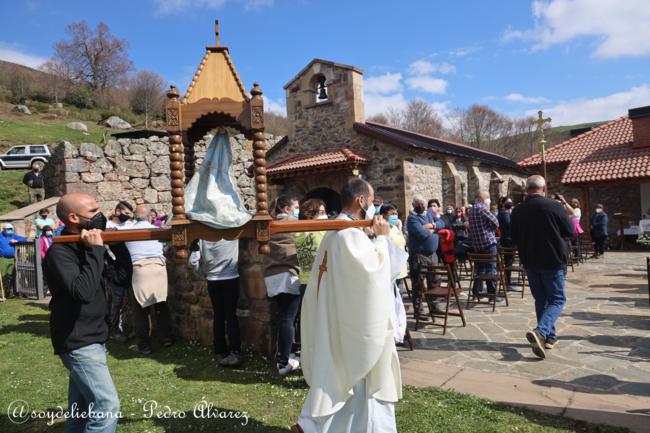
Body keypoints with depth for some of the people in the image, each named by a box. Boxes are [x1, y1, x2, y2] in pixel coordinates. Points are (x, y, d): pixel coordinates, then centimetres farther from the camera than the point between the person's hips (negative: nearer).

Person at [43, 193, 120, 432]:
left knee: (81, 408, 18)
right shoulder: (59, 253, -17)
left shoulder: (85, 245, 10)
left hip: (93, 339, 9)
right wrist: (95, 250, -25)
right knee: (107, 405, -14)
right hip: (78, 343, -9)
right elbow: (84, 291, -32)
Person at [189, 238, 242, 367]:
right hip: (231, 278, -2)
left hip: (212, 280, 2)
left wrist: (203, 273, 12)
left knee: (218, 316, 10)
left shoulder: (202, 234, -2)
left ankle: (221, 352, 14)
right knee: (231, 315, 3)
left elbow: (193, 261, -1)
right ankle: (234, 352, -2)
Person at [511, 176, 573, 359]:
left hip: (529, 262, 4)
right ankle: (540, 331, -17)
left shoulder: (517, 210, -3)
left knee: (541, 299, 16)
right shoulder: (554, 206, -13)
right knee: (557, 300, 4)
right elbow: (570, 231, -2)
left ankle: (549, 336, 23)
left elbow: (514, 237, 7)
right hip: (552, 261, -4)